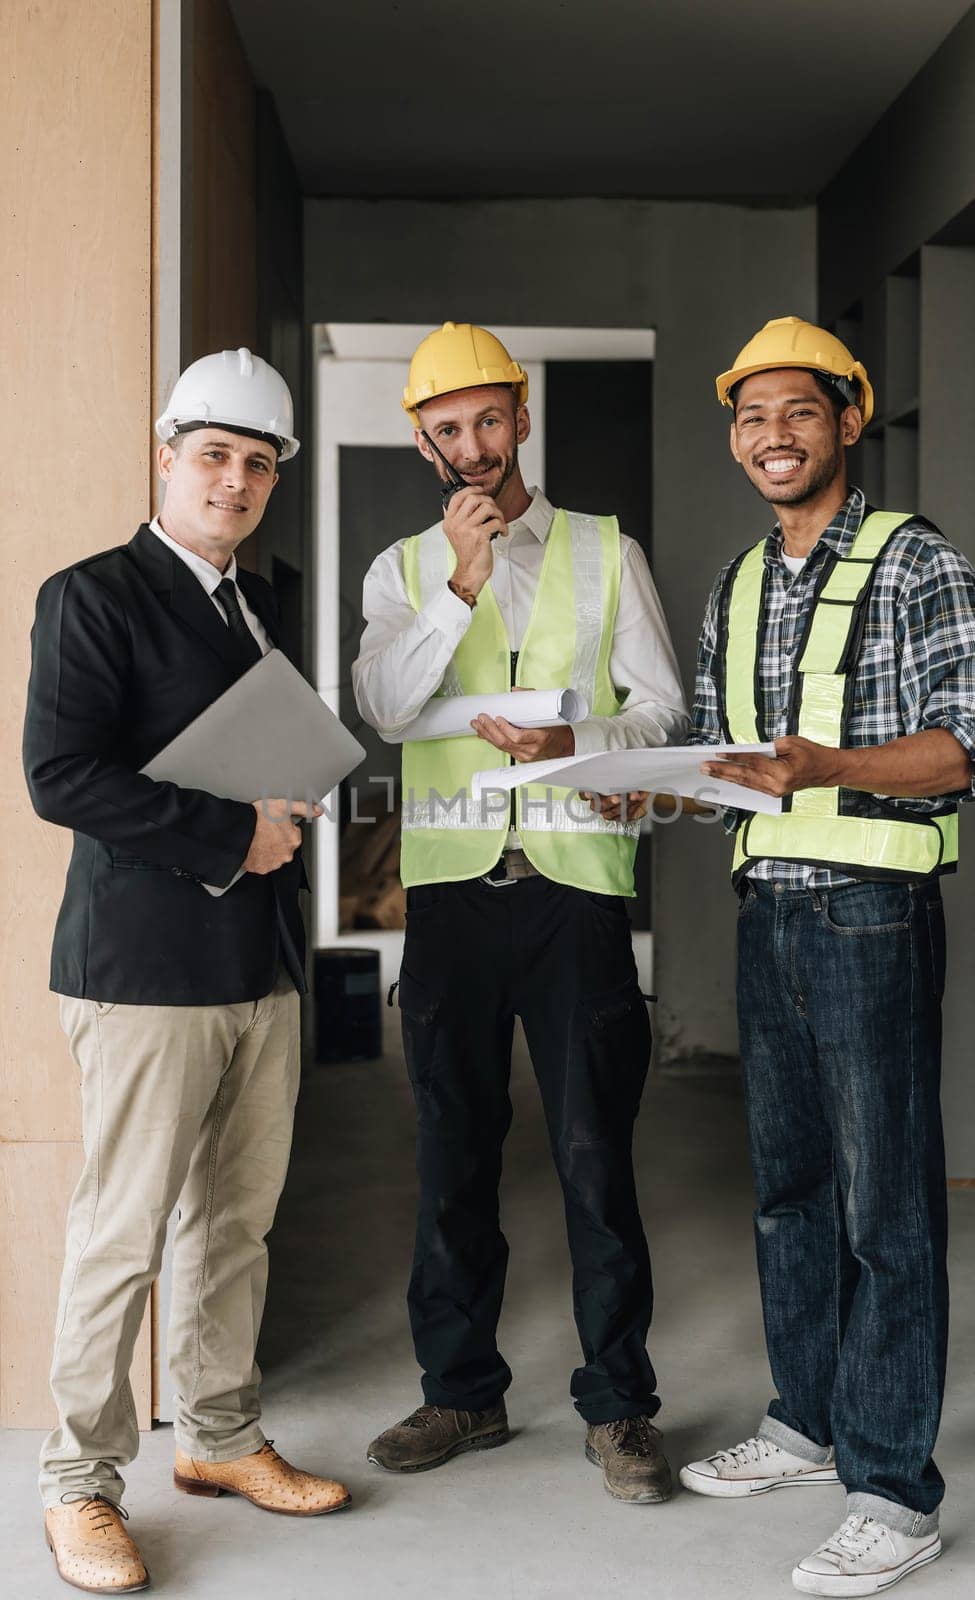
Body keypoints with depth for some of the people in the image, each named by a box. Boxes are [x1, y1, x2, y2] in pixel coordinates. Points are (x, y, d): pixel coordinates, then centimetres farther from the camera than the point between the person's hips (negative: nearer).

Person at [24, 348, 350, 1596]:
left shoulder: (255, 604, 17)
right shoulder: (92, 597, -7)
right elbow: (61, 776, -17)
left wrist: (286, 820, 5)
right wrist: (232, 835, -15)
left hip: (262, 960, 7)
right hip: (147, 965, -7)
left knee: (238, 1218, 14)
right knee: (123, 1234, -2)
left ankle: (221, 1438, 28)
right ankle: (79, 1482, 12)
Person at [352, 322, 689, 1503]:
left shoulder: (605, 553, 9)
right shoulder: (403, 570, 11)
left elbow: (663, 708, 6)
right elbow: (381, 706, -6)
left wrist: (574, 742, -13)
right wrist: (462, 584, -14)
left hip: (575, 878, -1)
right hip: (449, 885, 2)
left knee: (595, 1151, 0)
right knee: (453, 1151, 9)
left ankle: (617, 1405, 12)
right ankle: (462, 1391, 23)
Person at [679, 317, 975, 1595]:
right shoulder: (733, 591, 15)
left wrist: (829, 765, -27)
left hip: (872, 910, -7)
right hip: (766, 905, 7)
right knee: (787, 1182, 15)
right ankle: (808, 1424, 30)